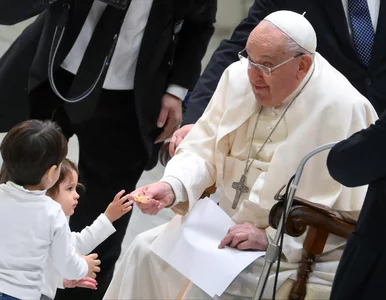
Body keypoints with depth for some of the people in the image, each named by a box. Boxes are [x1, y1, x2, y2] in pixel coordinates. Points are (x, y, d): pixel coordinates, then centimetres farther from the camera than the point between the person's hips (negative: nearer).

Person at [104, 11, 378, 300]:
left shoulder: (345, 110, -22)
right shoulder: (239, 76, -6)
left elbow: (351, 217, -20)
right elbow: (203, 152, 0)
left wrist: (272, 238, -24)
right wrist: (171, 187, -21)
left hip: (295, 256, -6)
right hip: (229, 223, 6)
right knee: (146, 250, -5)